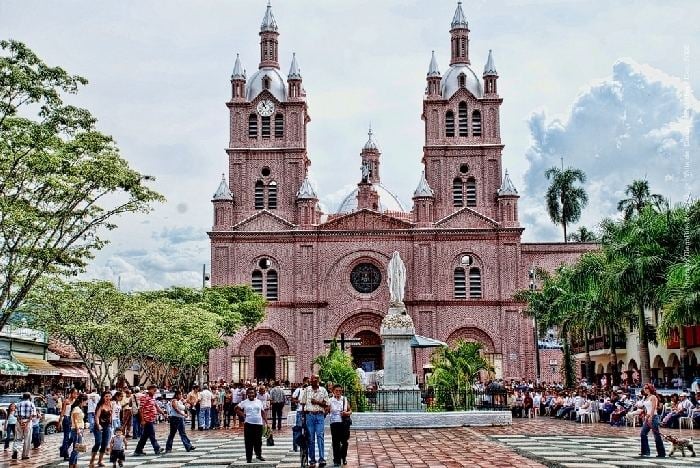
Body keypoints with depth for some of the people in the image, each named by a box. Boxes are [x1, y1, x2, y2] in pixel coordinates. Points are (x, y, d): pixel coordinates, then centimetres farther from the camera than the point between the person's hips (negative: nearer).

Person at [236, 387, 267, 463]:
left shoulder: (259, 402, 8)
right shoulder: (244, 402, 2)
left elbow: (262, 412, 12)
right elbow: (237, 409, 7)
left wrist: (265, 421, 7)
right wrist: (243, 415, -2)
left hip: (259, 423, 2)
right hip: (248, 423, -2)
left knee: (258, 440, 7)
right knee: (249, 442, -1)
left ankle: (259, 455, 26)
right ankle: (249, 458, 4)